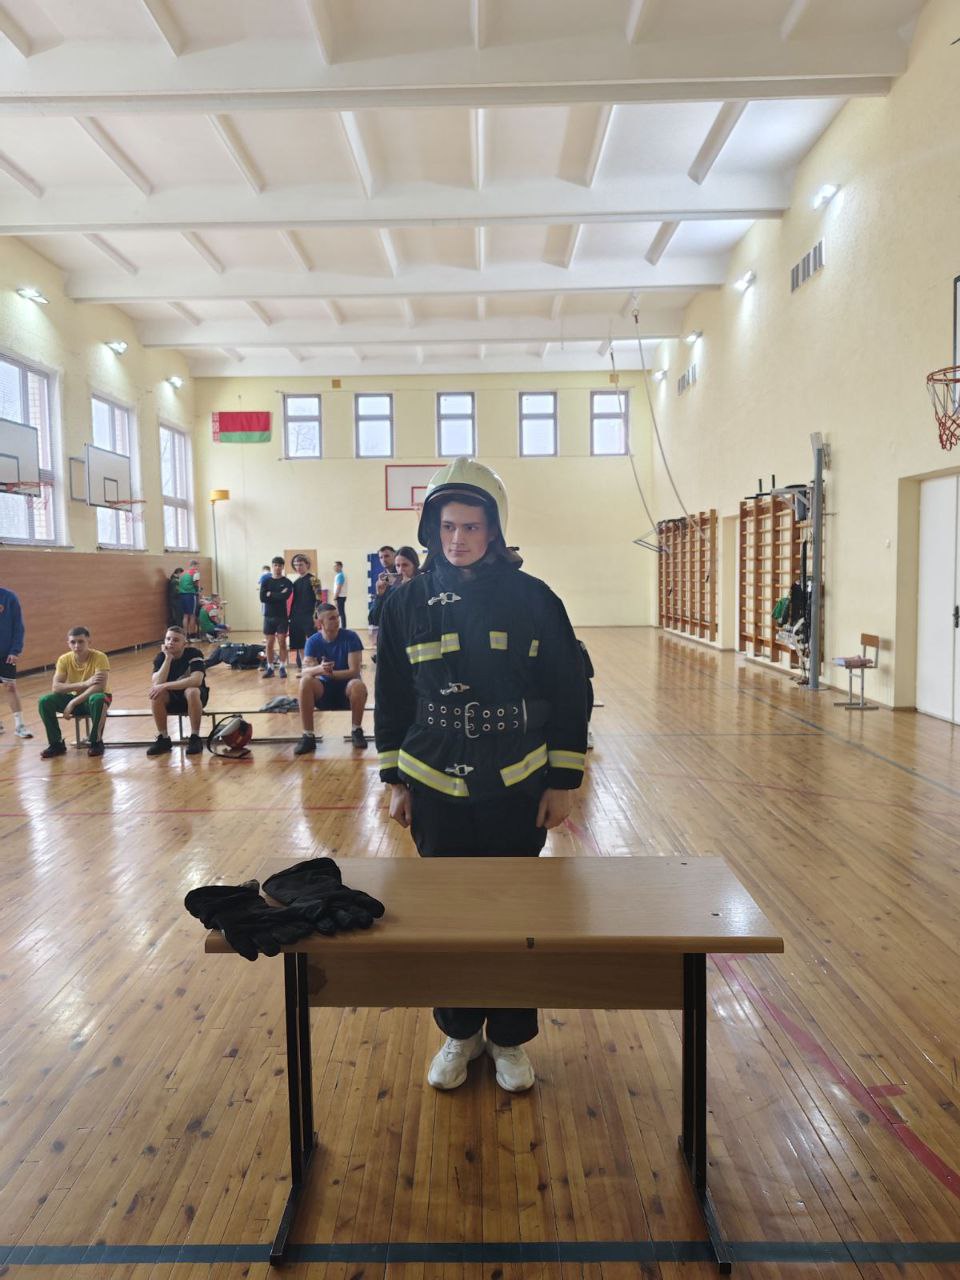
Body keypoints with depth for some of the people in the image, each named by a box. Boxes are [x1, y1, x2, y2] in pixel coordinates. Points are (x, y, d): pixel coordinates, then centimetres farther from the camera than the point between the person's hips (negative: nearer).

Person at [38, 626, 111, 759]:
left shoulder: (99, 657, -21)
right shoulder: (64, 659, -10)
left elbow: (100, 686, -32)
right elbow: (55, 687, -20)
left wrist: (73, 703, -35)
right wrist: (85, 683, -32)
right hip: (75, 699, 4)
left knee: (98, 699, -39)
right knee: (45, 701, -20)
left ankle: (96, 742, -17)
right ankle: (57, 743, -3)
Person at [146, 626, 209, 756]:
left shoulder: (194, 654, -20)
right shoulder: (161, 656, -9)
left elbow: (196, 680, -36)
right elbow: (156, 683, -23)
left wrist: (165, 686, -37)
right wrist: (168, 658, -29)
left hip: (195, 697, -3)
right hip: (171, 697, 3)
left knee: (192, 691, -36)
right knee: (156, 693, -27)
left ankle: (195, 737, -23)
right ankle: (163, 738, -13)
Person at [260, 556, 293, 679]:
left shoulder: (287, 582, 0)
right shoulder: (266, 581, 6)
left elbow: (285, 597, -18)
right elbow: (262, 598, -8)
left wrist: (270, 594, -10)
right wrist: (278, 595, -13)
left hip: (282, 616, -2)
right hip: (269, 616, 2)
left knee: (282, 643, 0)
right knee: (269, 644, 5)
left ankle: (282, 667, 7)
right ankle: (270, 668, 12)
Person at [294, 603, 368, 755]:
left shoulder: (350, 637, -12)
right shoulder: (313, 641, -7)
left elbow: (354, 671, -17)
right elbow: (304, 671, -18)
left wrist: (331, 673, -30)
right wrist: (319, 669, -40)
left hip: (346, 687, -2)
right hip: (324, 689, 2)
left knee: (358, 685, -36)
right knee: (305, 682, -28)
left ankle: (356, 731, -12)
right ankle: (308, 736, -20)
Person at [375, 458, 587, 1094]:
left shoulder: (532, 599, -5)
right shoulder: (408, 603, -1)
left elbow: (570, 693, -1)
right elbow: (392, 698, 6)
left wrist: (563, 782, -3)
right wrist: (396, 781, 6)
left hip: (518, 789, -1)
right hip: (435, 789, 1)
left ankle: (510, 1038, 32)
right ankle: (459, 1034, 34)